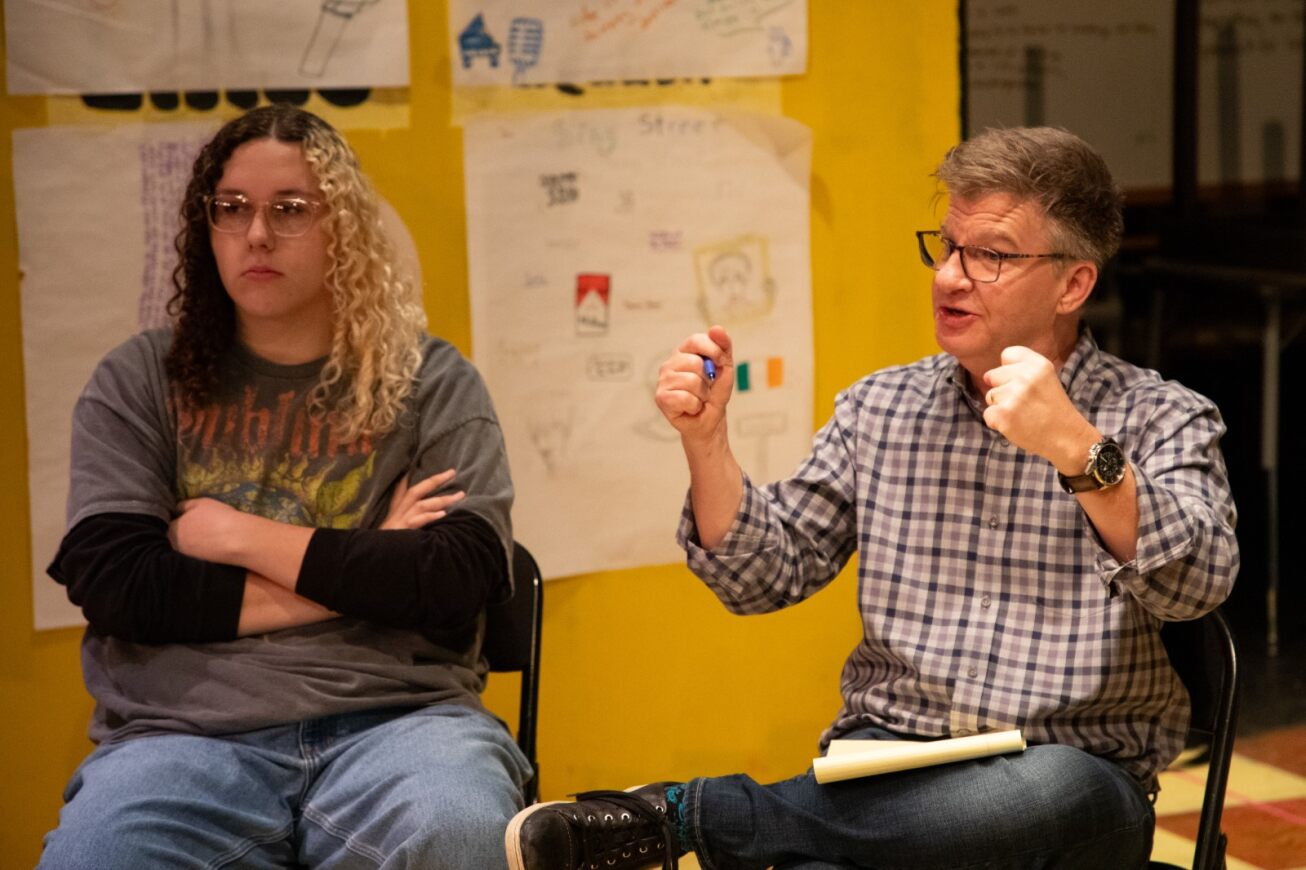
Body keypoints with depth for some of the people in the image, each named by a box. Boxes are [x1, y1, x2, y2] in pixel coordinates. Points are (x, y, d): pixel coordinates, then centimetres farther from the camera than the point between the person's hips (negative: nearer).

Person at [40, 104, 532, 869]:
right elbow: (108, 576, -3)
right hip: (184, 734, 1)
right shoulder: (141, 383, 12)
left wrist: (246, 539, -4)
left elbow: (462, 577, -5)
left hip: (397, 719, 0)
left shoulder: (431, 382, 9)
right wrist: (360, 572, -5)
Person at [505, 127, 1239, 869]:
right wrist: (706, 439, -3)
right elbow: (764, 577, 12)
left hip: (1076, 775, 1)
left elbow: (1201, 581, -16)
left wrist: (1078, 450, -30)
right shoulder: (881, 408, 14)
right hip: (887, 769, -1)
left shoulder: (1161, 418, 2)